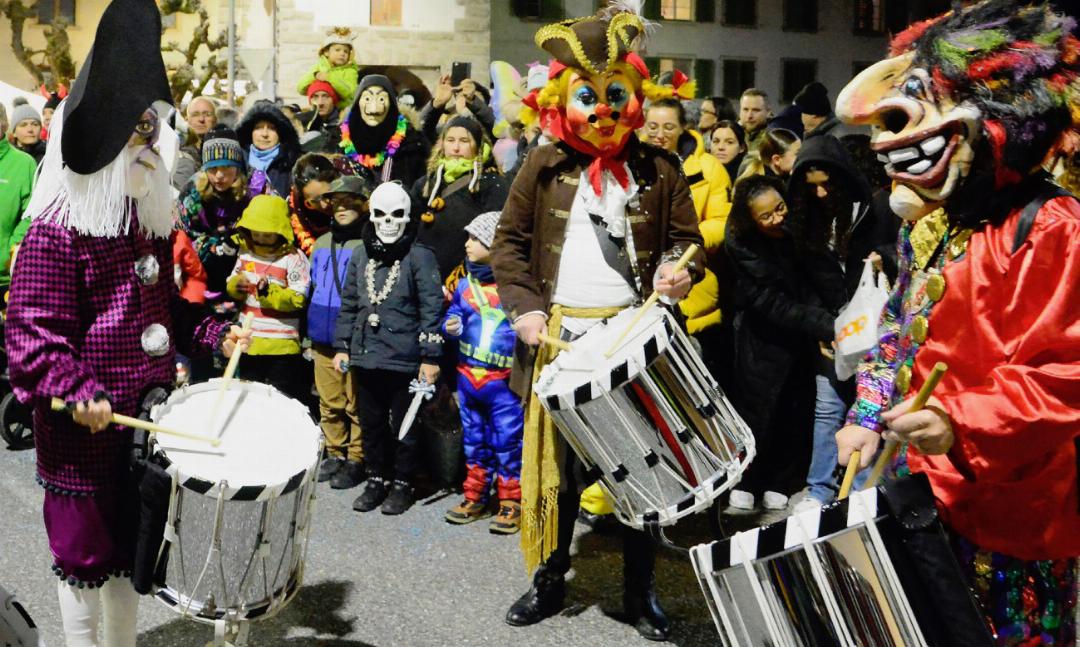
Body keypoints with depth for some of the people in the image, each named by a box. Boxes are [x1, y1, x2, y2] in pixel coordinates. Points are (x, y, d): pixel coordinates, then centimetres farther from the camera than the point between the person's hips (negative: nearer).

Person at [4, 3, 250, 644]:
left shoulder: (152, 220, 9)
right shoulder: (56, 233, -15)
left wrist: (214, 334, 4)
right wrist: (75, 392, -31)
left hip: (146, 416, 7)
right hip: (83, 429, -7)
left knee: (130, 543, 19)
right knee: (83, 549, 8)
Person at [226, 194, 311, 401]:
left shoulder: (294, 258, -13)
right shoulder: (246, 252, 7)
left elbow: (298, 299, -18)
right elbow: (231, 285, 15)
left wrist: (269, 292, -30)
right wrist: (236, 286, -8)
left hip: (281, 346, -6)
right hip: (249, 343, 6)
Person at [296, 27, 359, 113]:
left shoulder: (350, 70, 3)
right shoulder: (319, 67, 12)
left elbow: (348, 93, -16)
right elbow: (300, 89, 2)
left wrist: (330, 78, -23)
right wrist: (314, 76, -14)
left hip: (342, 110, -2)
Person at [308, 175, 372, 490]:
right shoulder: (322, 244, 14)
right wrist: (308, 331, 19)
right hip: (323, 340, 6)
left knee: (357, 404, 2)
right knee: (329, 403, 12)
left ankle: (356, 459, 12)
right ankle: (335, 454, 24)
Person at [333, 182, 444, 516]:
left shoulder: (420, 256, -6)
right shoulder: (360, 255, 10)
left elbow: (431, 309, -8)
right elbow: (348, 304, 16)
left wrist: (430, 357, -12)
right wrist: (342, 346, 11)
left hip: (404, 359, -5)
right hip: (365, 356, 5)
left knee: (403, 426, 6)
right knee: (371, 423, 14)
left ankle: (402, 484, 20)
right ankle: (376, 479, 28)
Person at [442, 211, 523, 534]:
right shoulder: (466, 283, 9)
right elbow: (454, 313, 21)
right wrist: (451, 325, 0)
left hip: (504, 380, -6)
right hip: (468, 375, 6)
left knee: (507, 441, -1)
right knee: (474, 439, 16)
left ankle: (511, 503, 10)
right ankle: (475, 497, 28)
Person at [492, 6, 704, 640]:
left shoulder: (658, 168, 5)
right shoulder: (544, 167, 4)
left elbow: (687, 237, 10)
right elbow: (509, 242, 6)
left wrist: (681, 269, -13)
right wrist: (524, 306, -7)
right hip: (561, 337, 0)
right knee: (555, 462, 9)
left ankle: (641, 588, 21)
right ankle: (550, 578, 26)